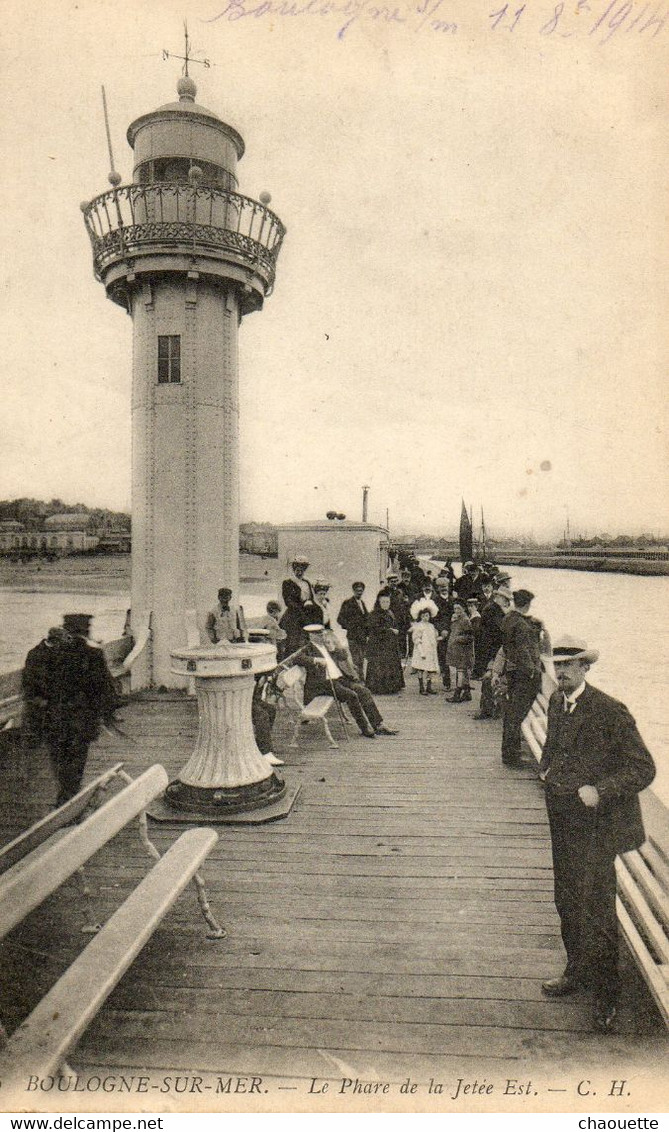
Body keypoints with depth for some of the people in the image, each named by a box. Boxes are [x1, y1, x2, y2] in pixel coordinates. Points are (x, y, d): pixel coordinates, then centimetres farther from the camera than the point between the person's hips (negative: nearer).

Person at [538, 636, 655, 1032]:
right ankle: (577, 973, 39)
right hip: (563, 821, 7)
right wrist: (546, 768, 4)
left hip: (596, 825, -7)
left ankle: (607, 993, 21)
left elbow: (644, 768, -16)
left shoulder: (610, 711, -19)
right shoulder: (557, 702, 4)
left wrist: (599, 791, -24)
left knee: (596, 908, 1)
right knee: (568, 902, 19)